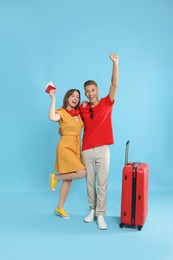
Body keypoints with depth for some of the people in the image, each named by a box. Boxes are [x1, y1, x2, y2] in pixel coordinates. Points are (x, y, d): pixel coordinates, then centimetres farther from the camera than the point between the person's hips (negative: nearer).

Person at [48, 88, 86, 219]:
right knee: (82, 172, -19)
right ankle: (56, 177, 5)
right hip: (65, 147, -7)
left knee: (68, 179, 11)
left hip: (76, 148, 7)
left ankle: (59, 208, 23)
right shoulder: (62, 112, -11)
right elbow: (52, 117, -32)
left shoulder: (79, 113, 10)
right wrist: (53, 99, -27)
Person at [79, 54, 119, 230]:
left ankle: (101, 215, 5)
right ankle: (92, 210, 24)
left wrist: (115, 63, -18)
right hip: (87, 150, 3)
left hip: (102, 149, -2)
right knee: (90, 182, 10)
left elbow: (114, 84, -10)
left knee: (102, 182, -2)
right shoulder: (83, 109, 6)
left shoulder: (106, 103, 1)